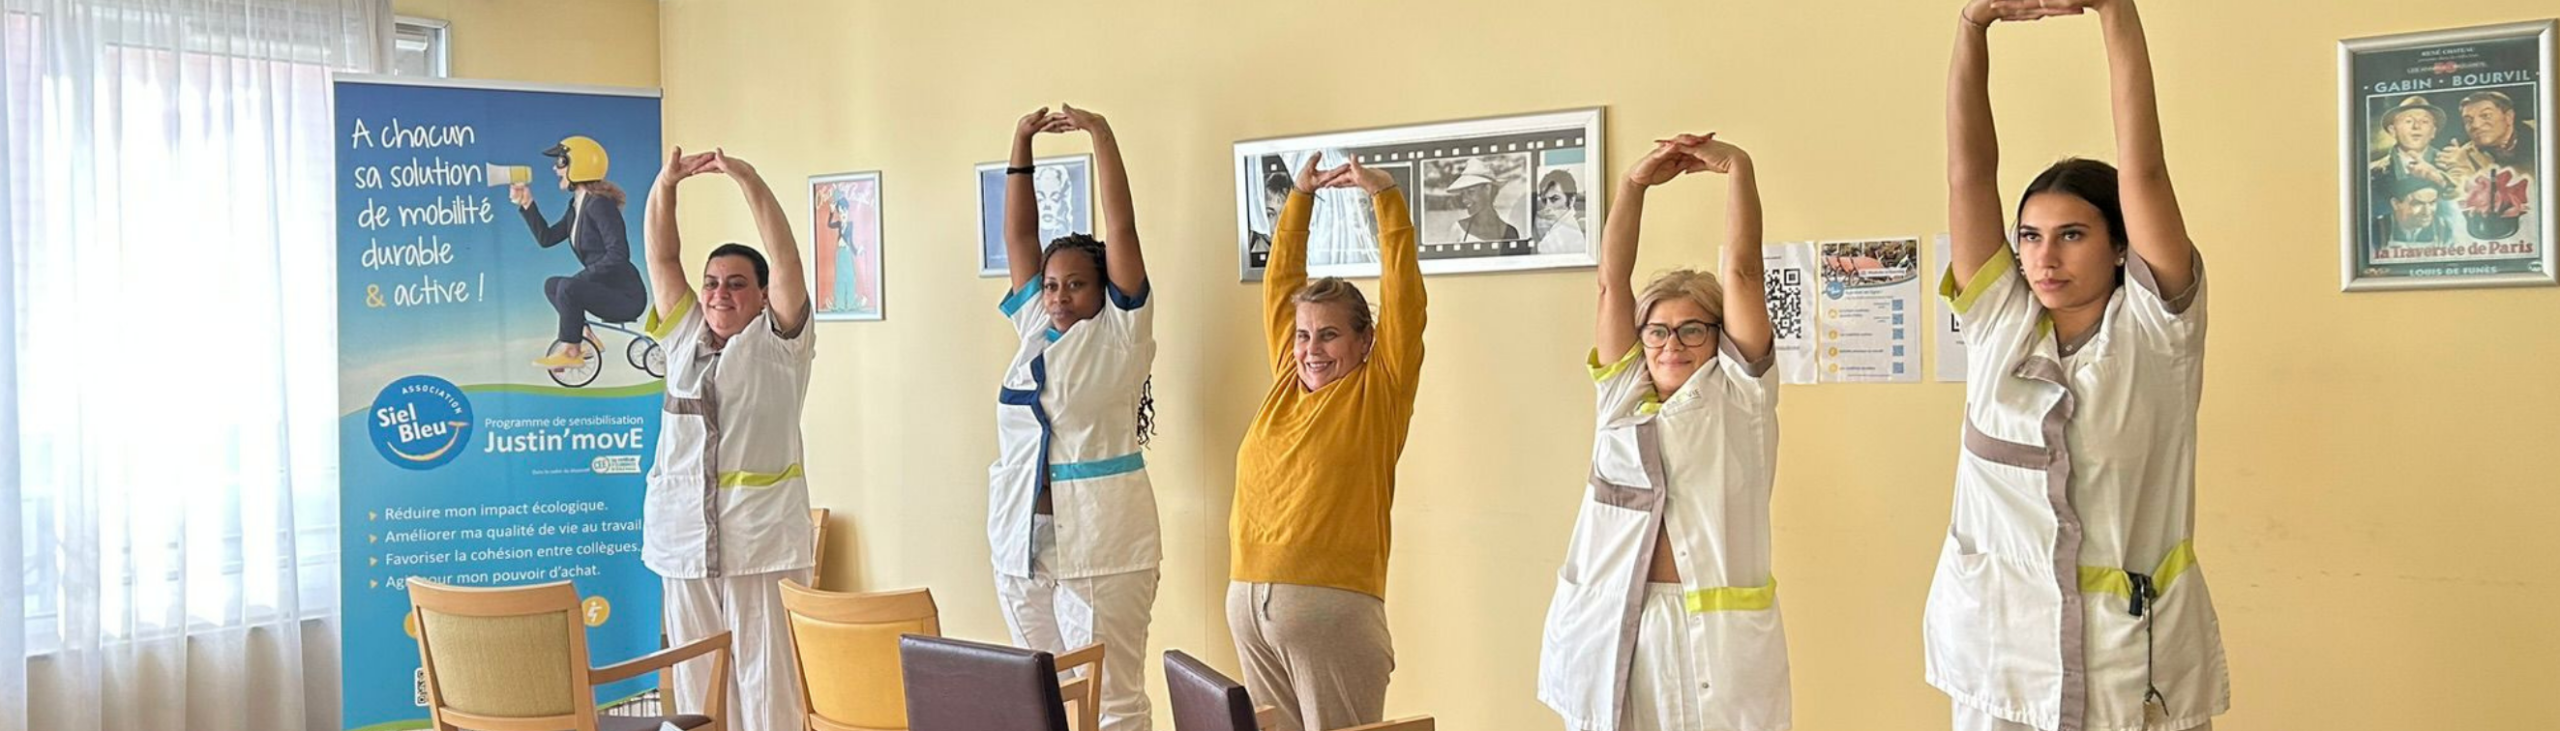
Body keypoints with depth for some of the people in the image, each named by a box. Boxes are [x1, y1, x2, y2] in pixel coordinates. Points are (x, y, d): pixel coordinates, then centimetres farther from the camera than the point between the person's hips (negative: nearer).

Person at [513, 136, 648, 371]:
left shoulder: (599, 204, -18)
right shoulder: (577, 205, 11)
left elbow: (618, 254, -26)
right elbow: (546, 237, 14)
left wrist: (582, 276, -23)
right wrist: (527, 204, 8)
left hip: (626, 296, -10)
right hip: (607, 290, 10)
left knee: (568, 287, -26)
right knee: (552, 285, 13)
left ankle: (570, 351, -9)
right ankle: (583, 338, 11)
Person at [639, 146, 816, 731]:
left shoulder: (779, 344, 1)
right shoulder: (684, 337, 14)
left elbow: (786, 257, -10)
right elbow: (662, 258, 8)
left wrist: (746, 178, -18)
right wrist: (665, 185, -5)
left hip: (763, 541, -5)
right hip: (684, 540, 5)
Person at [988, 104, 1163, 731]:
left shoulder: (1120, 333, -1)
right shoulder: (1033, 330, 13)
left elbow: (1121, 226, -6)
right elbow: (1019, 238, 13)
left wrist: (1101, 134, -6)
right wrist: (1021, 147, 9)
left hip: (1101, 542, -6)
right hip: (1021, 538, 6)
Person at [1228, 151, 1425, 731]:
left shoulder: (1379, 392, 2)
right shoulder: (1286, 382, 13)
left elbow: (1403, 295, -5)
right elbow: (1281, 282, 18)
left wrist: (1383, 196, -7)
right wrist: (1301, 197, 19)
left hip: (1334, 605, -5)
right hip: (1249, 599, 5)